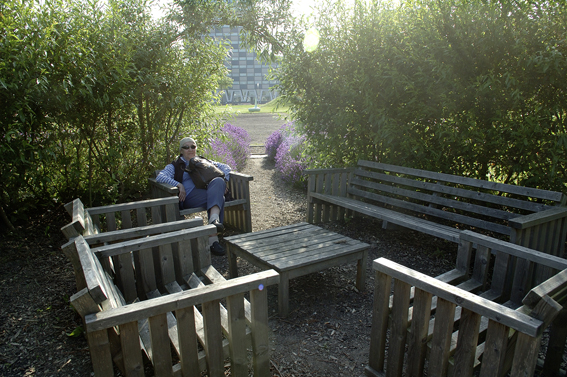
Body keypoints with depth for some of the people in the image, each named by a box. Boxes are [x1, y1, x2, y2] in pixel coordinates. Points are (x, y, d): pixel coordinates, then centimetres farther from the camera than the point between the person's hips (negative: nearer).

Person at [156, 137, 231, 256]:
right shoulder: (175, 166, 20)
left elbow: (225, 167, 26)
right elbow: (160, 177, 0)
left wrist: (225, 180, 4)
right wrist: (179, 185, -15)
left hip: (208, 191, 4)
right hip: (189, 196, -4)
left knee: (218, 181, -32)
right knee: (218, 198, -34)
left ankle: (214, 219, -50)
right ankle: (213, 240, -46)